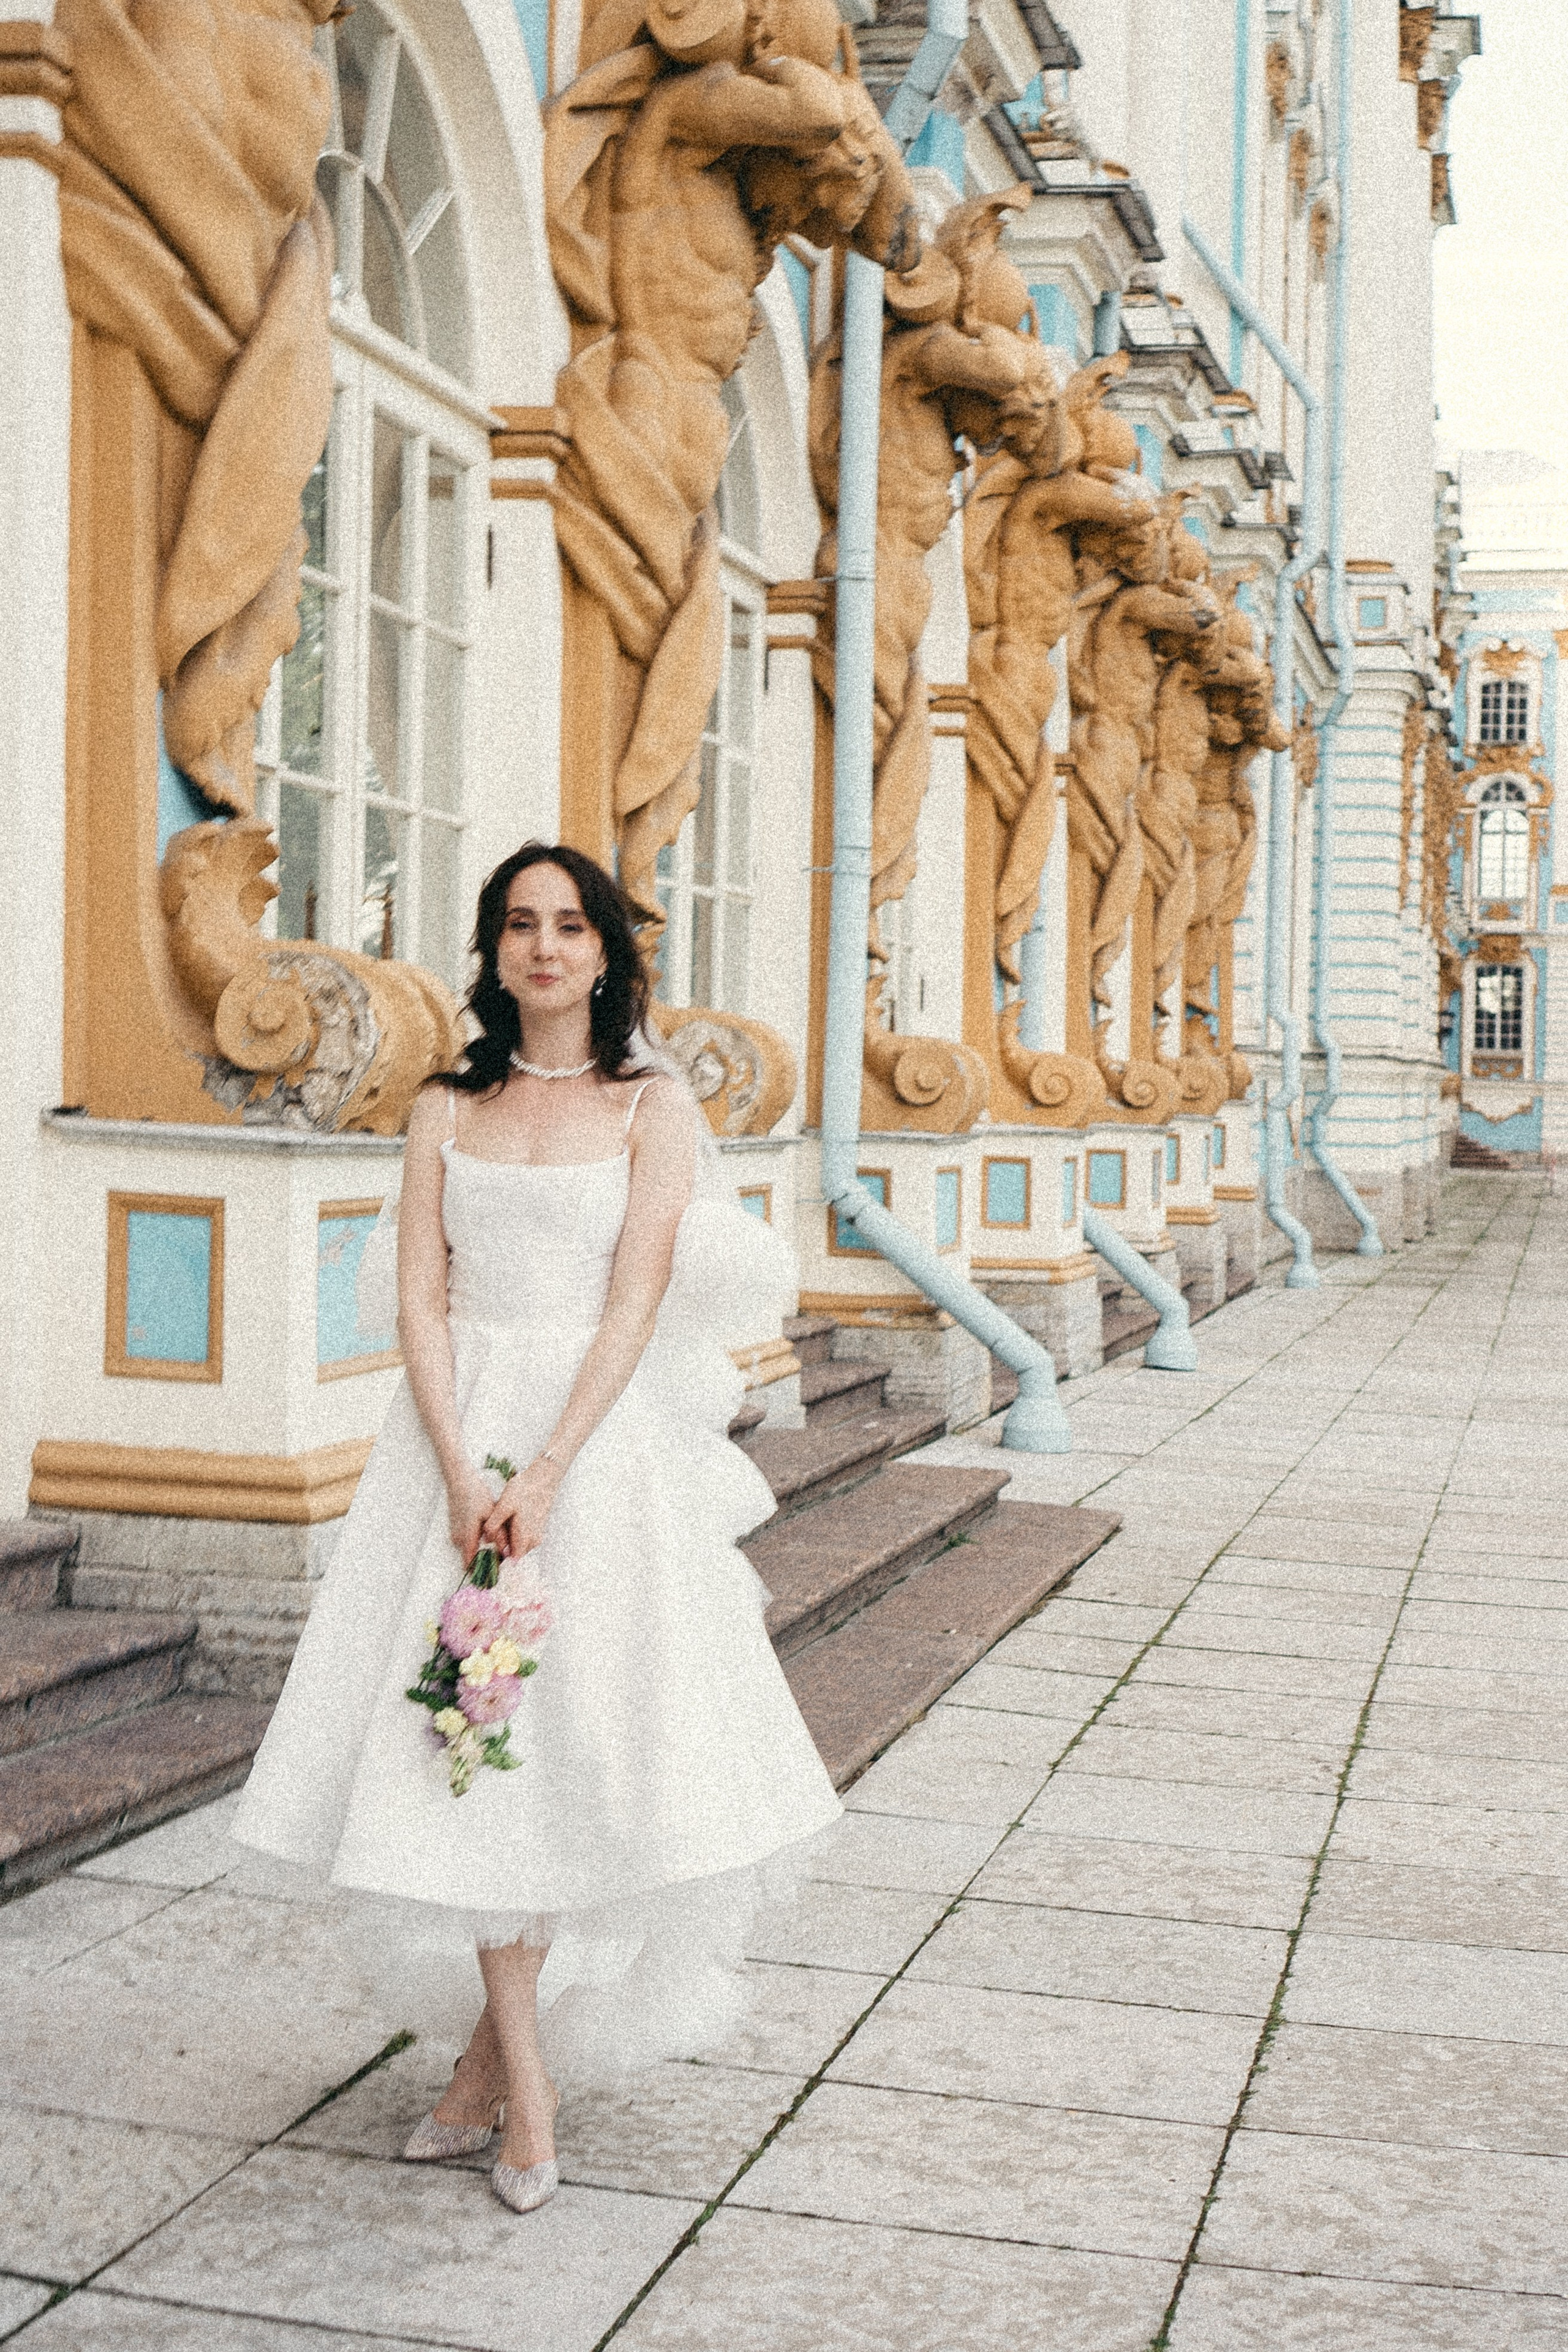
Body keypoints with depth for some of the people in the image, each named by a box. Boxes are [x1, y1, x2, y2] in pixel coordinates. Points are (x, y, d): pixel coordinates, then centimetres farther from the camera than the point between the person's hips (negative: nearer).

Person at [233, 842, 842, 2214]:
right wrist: (461, 1473, -12)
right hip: (459, 1437, 2)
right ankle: (525, 2090, 8)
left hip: (600, 1436, -2)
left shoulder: (651, 1105, 2)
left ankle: (494, 2052, 17)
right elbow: (422, 1299, 2)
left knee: (575, 1730, -1)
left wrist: (545, 1472, -17)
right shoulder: (448, 1110, 10)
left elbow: (636, 1303, -7)